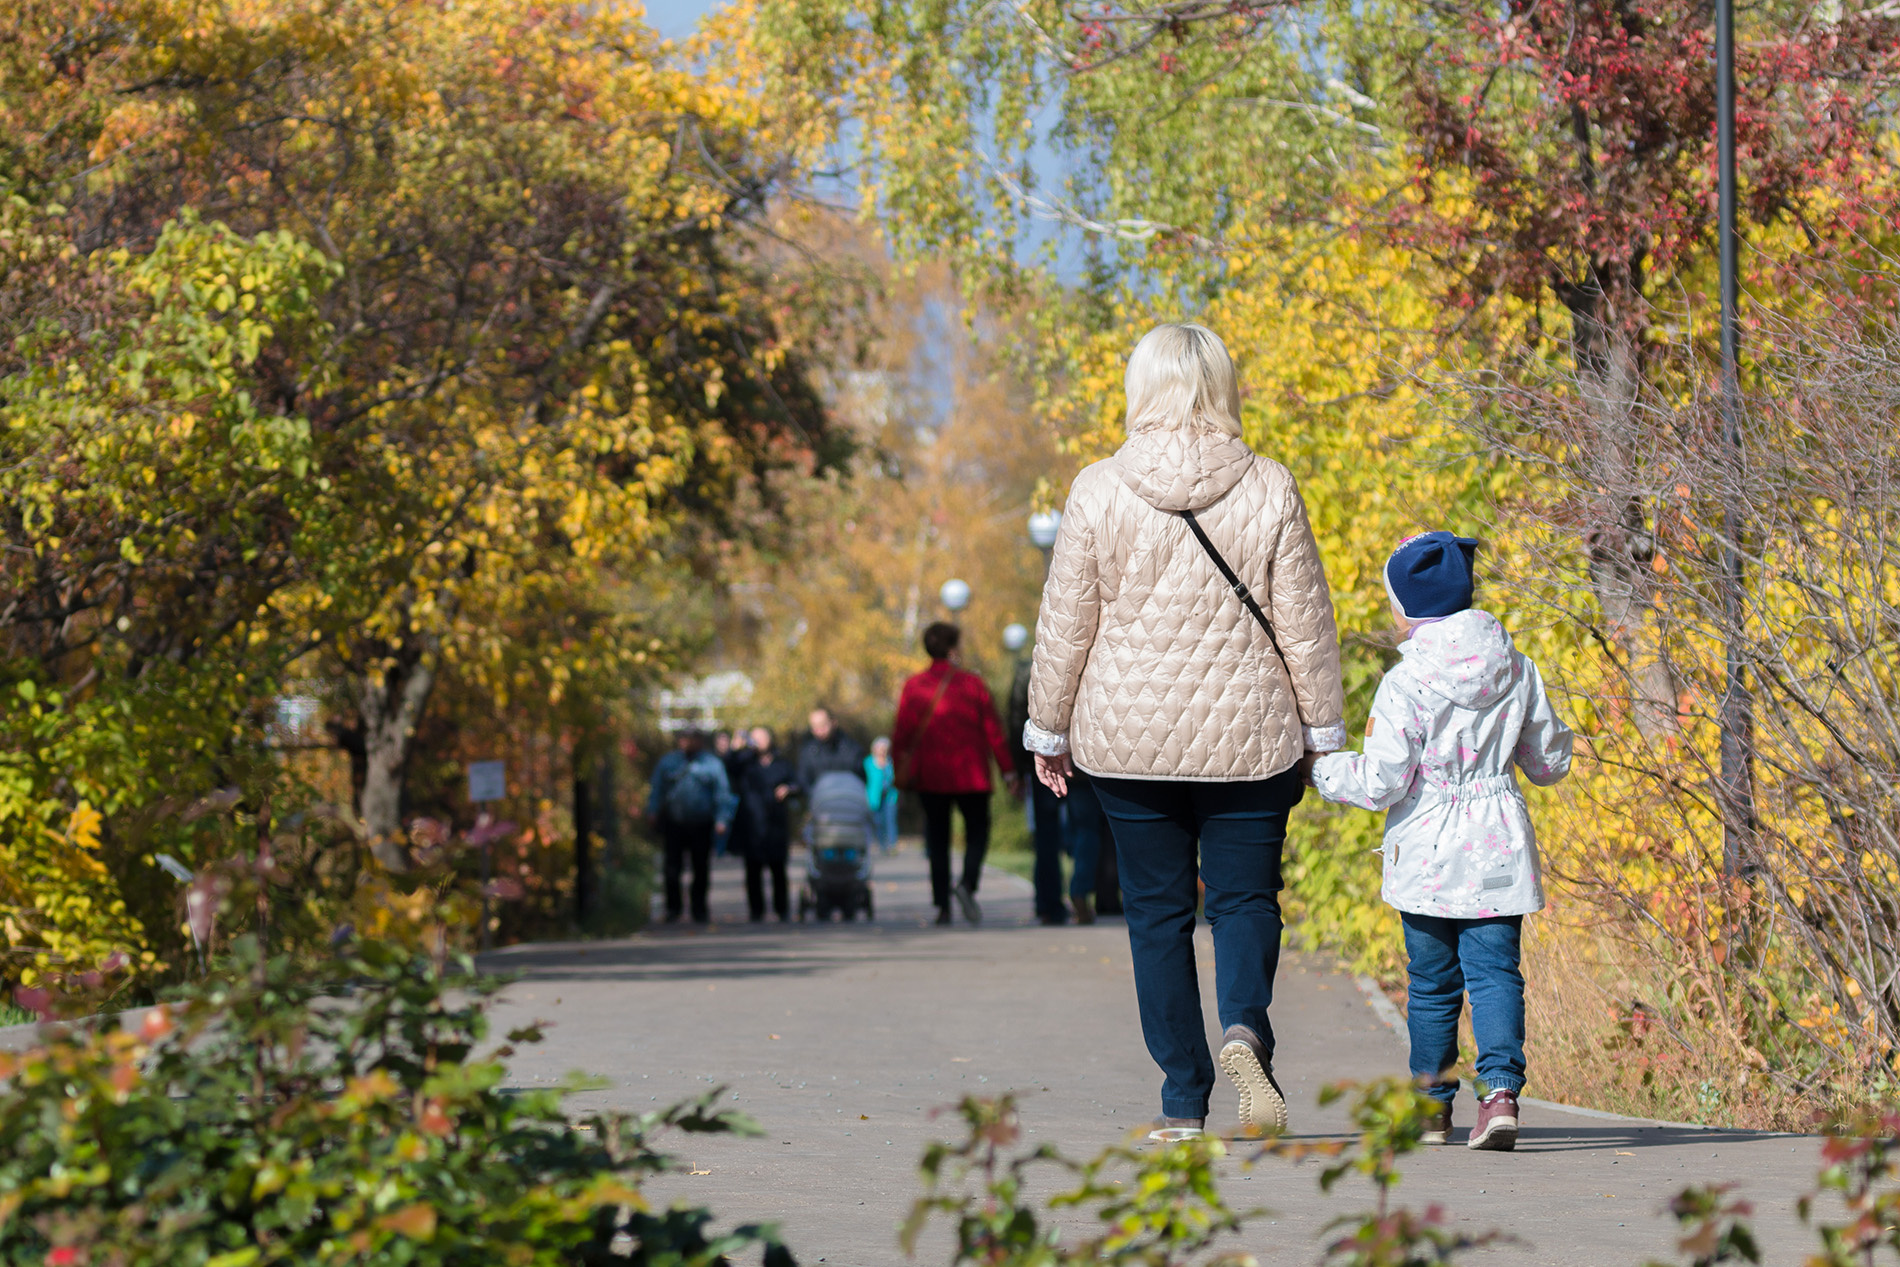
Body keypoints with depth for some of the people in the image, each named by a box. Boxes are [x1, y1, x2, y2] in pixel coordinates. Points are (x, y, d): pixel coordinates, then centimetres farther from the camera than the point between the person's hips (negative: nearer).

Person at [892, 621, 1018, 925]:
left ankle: (942, 906, 4)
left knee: (937, 840, 10)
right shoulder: (972, 684, -4)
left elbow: (901, 734, 0)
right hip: (970, 775, -2)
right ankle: (967, 884, -19)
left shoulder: (914, 686, 0)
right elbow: (994, 731, -4)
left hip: (929, 776, 2)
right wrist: (1008, 772, 1)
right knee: (977, 832, 8)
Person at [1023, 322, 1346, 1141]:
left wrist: (1048, 730, 10)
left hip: (1129, 736, 0)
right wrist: (1322, 730, 9)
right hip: (1247, 736, 0)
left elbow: (1065, 624, -1)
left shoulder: (1099, 491, -6)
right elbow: (1304, 625, -1)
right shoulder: (1268, 490, -5)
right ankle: (1245, 1028, -20)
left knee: (1157, 910, 8)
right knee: (1245, 896, 9)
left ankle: (1183, 1100, 7)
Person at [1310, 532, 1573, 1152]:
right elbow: (1549, 762, 12)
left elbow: (1382, 782, -13)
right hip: (1498, 852, 3)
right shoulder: (1518, 671, 3)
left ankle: (1432, 1102, 20)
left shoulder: (1405, 686, -13)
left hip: (1427, 858, -3)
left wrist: (1322, 769, 3)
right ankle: (1500, 1088, -16)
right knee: (1495, 970, 2)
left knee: (1432, 981, 10)